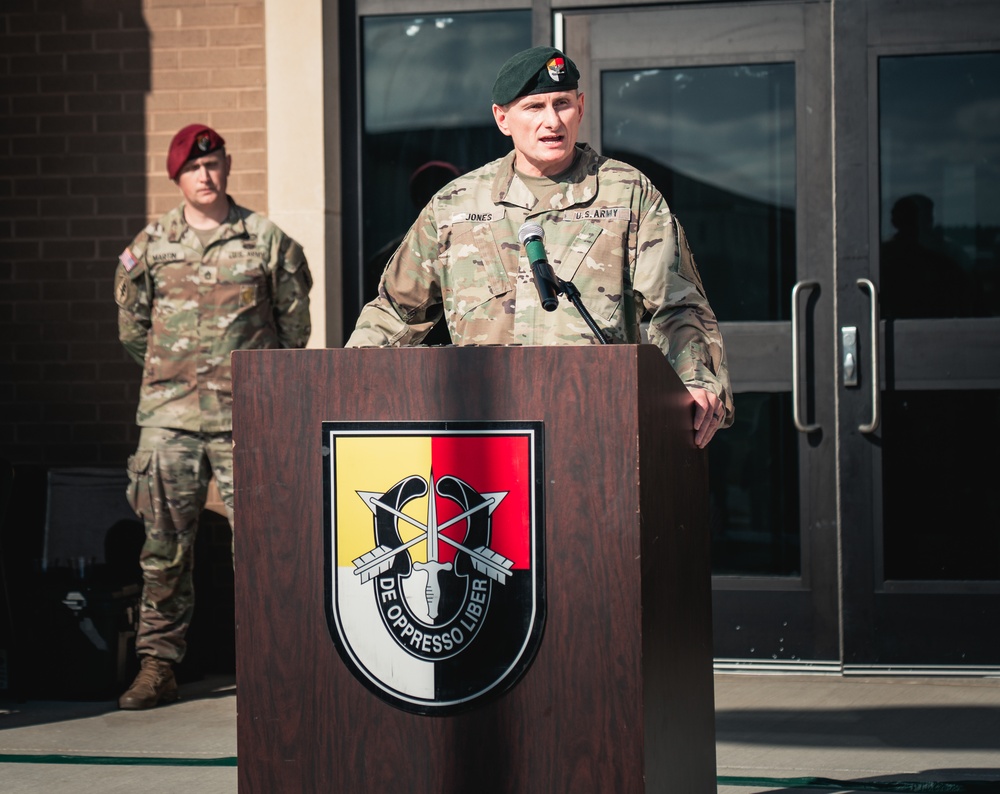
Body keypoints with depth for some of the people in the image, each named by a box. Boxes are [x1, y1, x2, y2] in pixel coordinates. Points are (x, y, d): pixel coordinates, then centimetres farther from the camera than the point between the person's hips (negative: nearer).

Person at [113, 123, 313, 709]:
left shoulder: (268, 242, 4)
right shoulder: (150, 247, 8)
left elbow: (293, 329, 11)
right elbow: (132, 329, 19)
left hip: (247, 420, -2)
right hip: (169, 418, 2)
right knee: (165, 549, 2)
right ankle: (158, 666, 9)